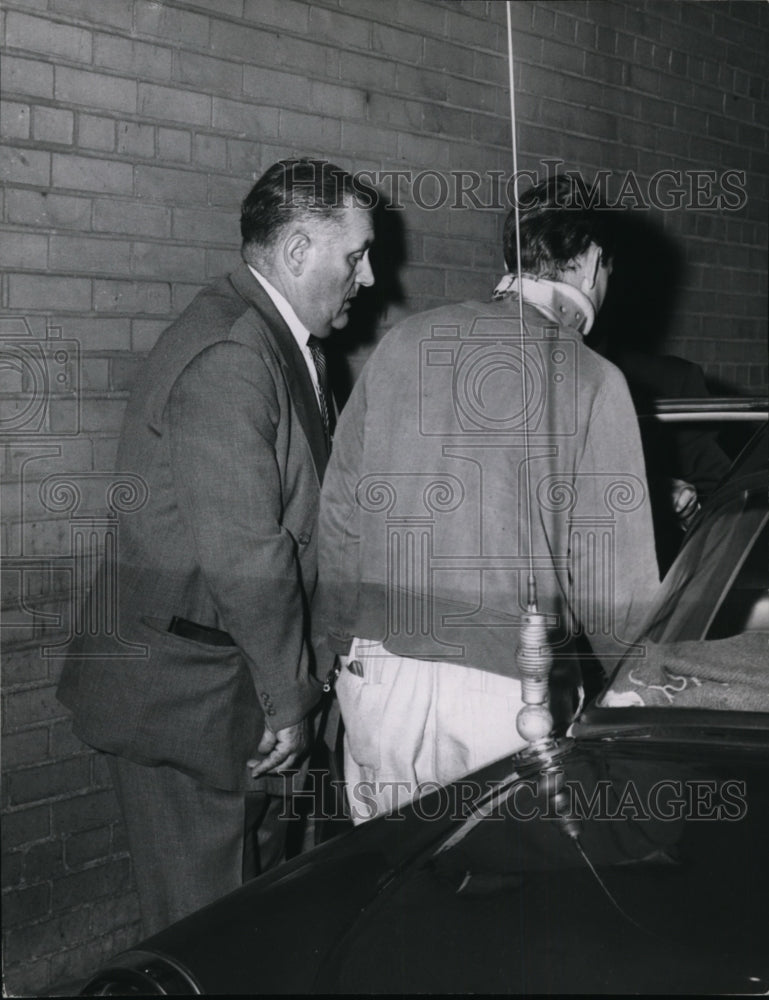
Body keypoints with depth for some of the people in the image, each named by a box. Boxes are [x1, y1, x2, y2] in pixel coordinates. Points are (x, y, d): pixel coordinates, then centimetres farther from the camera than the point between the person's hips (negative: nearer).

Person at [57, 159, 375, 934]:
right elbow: (246, 550, -25)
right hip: (183, 692, -10)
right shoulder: (229, 354, -21)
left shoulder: (280, 343, 13)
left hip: (231, 679, 10)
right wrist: (288, 695, -15)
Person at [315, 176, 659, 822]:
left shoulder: (406, 343, 5)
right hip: (507, 690, -4)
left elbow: (338, 509, 9)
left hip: (377, 671, 4)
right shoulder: (592, 381, -7)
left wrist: (340, 643, 18)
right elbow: (617, 578, -8)